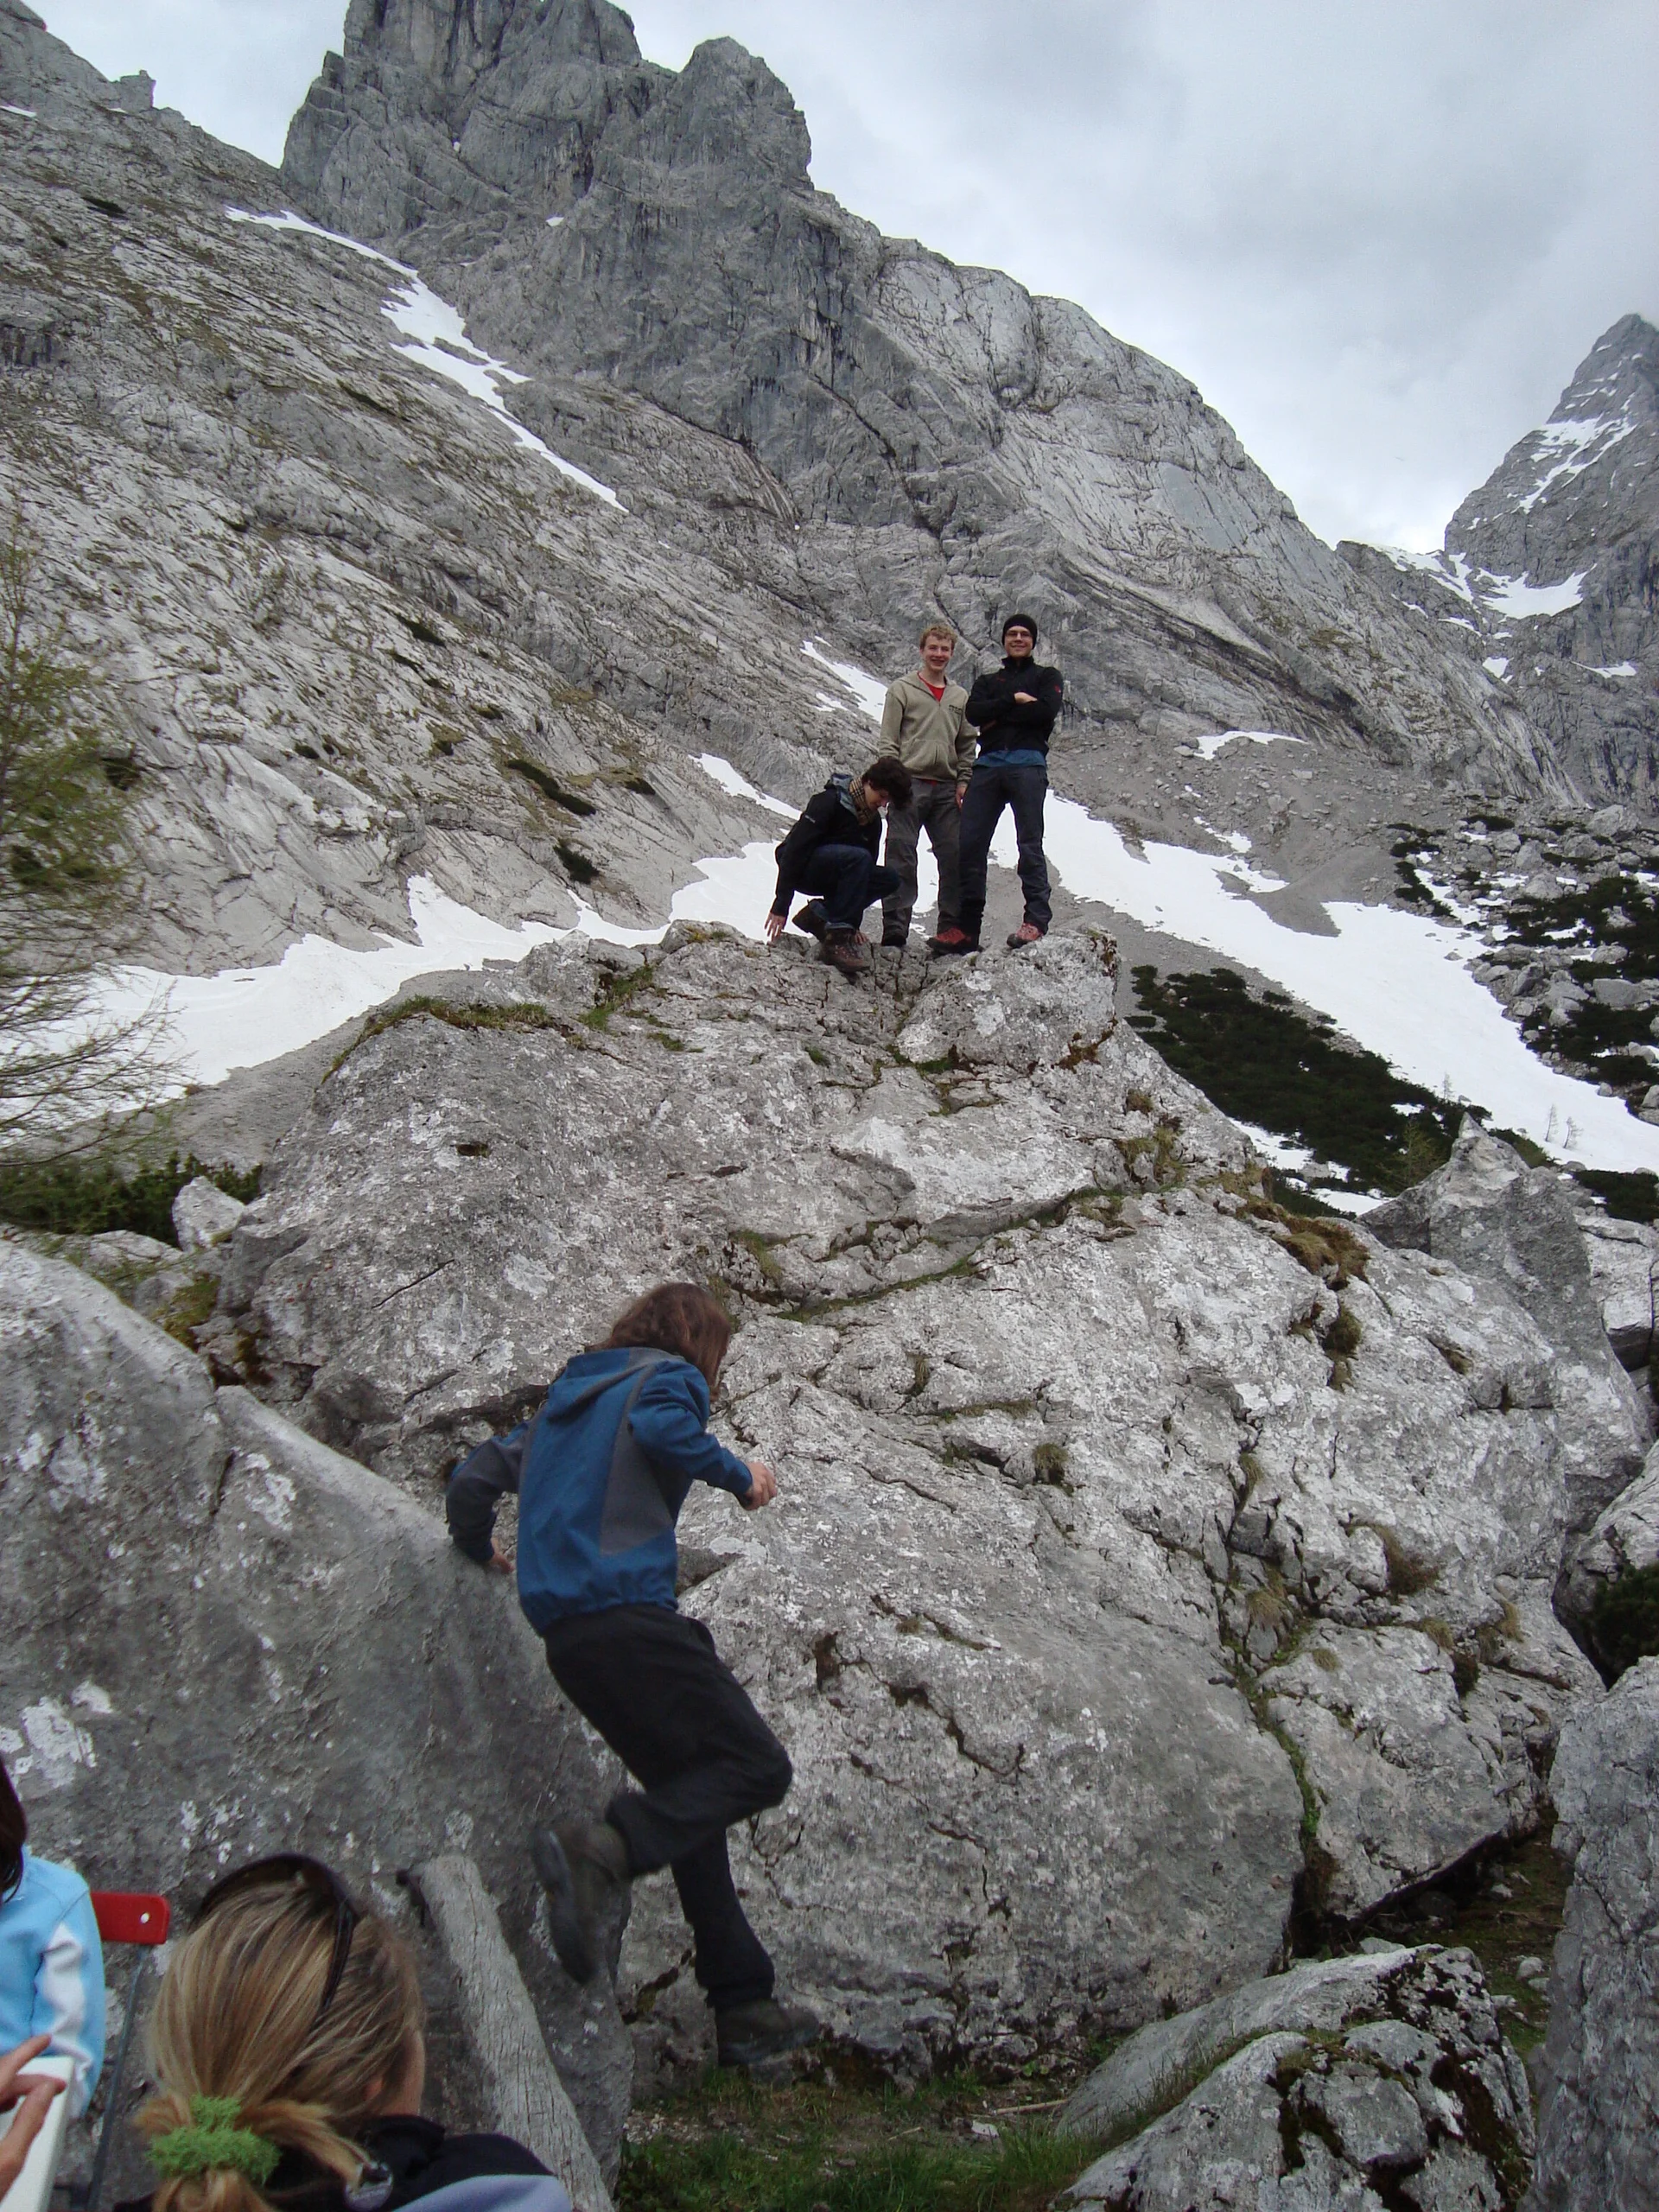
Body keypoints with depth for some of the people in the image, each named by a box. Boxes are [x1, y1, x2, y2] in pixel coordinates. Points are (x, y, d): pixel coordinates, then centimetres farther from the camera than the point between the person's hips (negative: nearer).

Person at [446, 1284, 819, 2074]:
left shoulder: (566, 1400, 26)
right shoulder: (671, 1376, 4)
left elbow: (474, 1479, 25)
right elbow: (662, 1428, -20)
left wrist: (479, 1552, 43)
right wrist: (738, 1474, -5)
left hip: (563, 1635, 8)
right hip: (628, 1613, -8)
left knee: (692, 1791, 14)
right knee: (756, 1766, -5)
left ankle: (743, 2009, 14)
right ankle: (604, 1849, -24)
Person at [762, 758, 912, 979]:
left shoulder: (873, 822, 5)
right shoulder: (829, 801, -18)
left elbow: (866, 872, 12)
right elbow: (795, 847, -22)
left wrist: (854, 923, 6)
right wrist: (780, 907, -27)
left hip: (830, 876, 8)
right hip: (798, 868, -8)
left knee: (889, 880, -13)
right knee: (857, 858, -33)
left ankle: (819, 915, -8)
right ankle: (837, 939, -31)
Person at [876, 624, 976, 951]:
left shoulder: (960, 697, 16)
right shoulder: (902, 690, 5)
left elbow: (966, 745, 19)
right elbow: (888, 741, 0)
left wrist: (964, 782, 6)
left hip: (947, 789, 4)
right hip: (910, 783, -4)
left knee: (954, 857, 2)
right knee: (901, 858, -6)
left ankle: (951, 926, 10)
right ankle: (895, 928, -5)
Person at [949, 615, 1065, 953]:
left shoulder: (1046, 676, 18)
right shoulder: (988, 682, 26)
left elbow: (1046, 711, -5)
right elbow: (973, 713, 4)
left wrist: (998, 716, -1)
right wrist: (1015, 701, -4)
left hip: (1028, 764, -3)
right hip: (988, 765, 3)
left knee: (1030, 843, -10)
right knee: (970, 844, -6)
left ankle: (1036, 919, -11)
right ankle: (967, 929, -5)